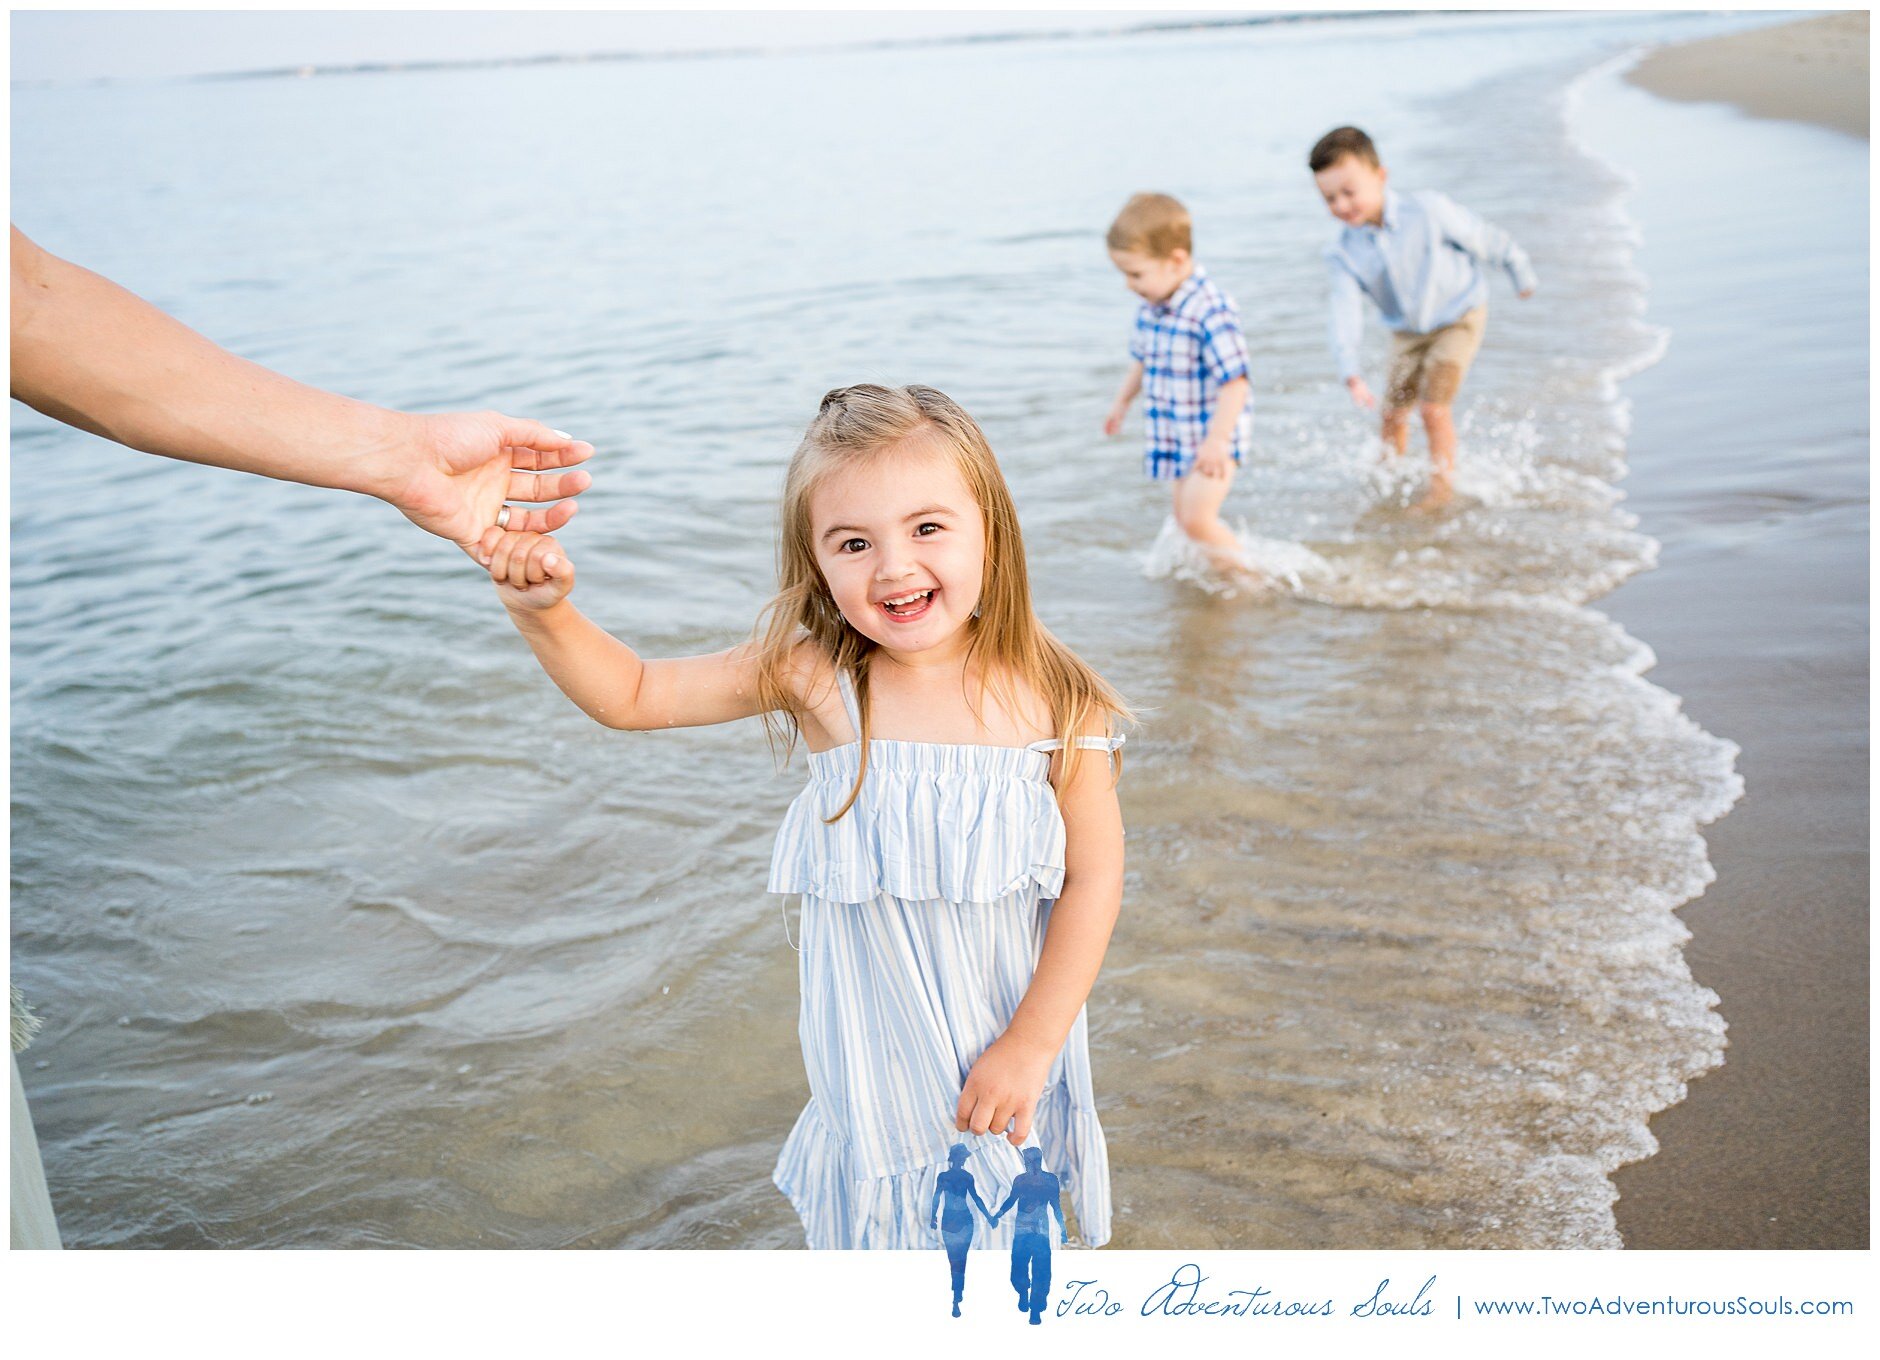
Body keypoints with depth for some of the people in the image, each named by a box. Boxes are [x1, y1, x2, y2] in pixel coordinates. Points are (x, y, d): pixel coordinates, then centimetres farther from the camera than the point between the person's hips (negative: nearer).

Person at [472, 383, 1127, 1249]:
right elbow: (632, 695, -7)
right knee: (879, 1222, 19)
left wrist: (1031, 1045, -13)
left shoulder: (1052, 697, -16)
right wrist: (542, 613, -24)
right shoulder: (813, 677, -14)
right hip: (873, 1045, 0)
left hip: (1010, 1033, 0)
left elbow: (1094, 878, -11)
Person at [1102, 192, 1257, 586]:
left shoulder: (1211, 313, -27)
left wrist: (1216, 441, -28)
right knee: (1185, 517, 16)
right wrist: (1121, 402, 25)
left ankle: (1247, 575, 7)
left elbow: (1235, 383, -27)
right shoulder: (1149, 308, -1)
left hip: (1215, 435, -8)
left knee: (1196, 517, -14)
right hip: (1175, 434, 8)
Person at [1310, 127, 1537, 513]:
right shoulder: (1344, 252, -16)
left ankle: (1443, 484, 4)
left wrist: (1521, 273, 4)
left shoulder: (1427, 212, -25)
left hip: (1458, 318, -4)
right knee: (1393, 412, 6)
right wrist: (1350, 373, -38)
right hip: (1407, 332, 4)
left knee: (1433, 406, -13)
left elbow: (1487, 239, -10)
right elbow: (1346, 313, -25)